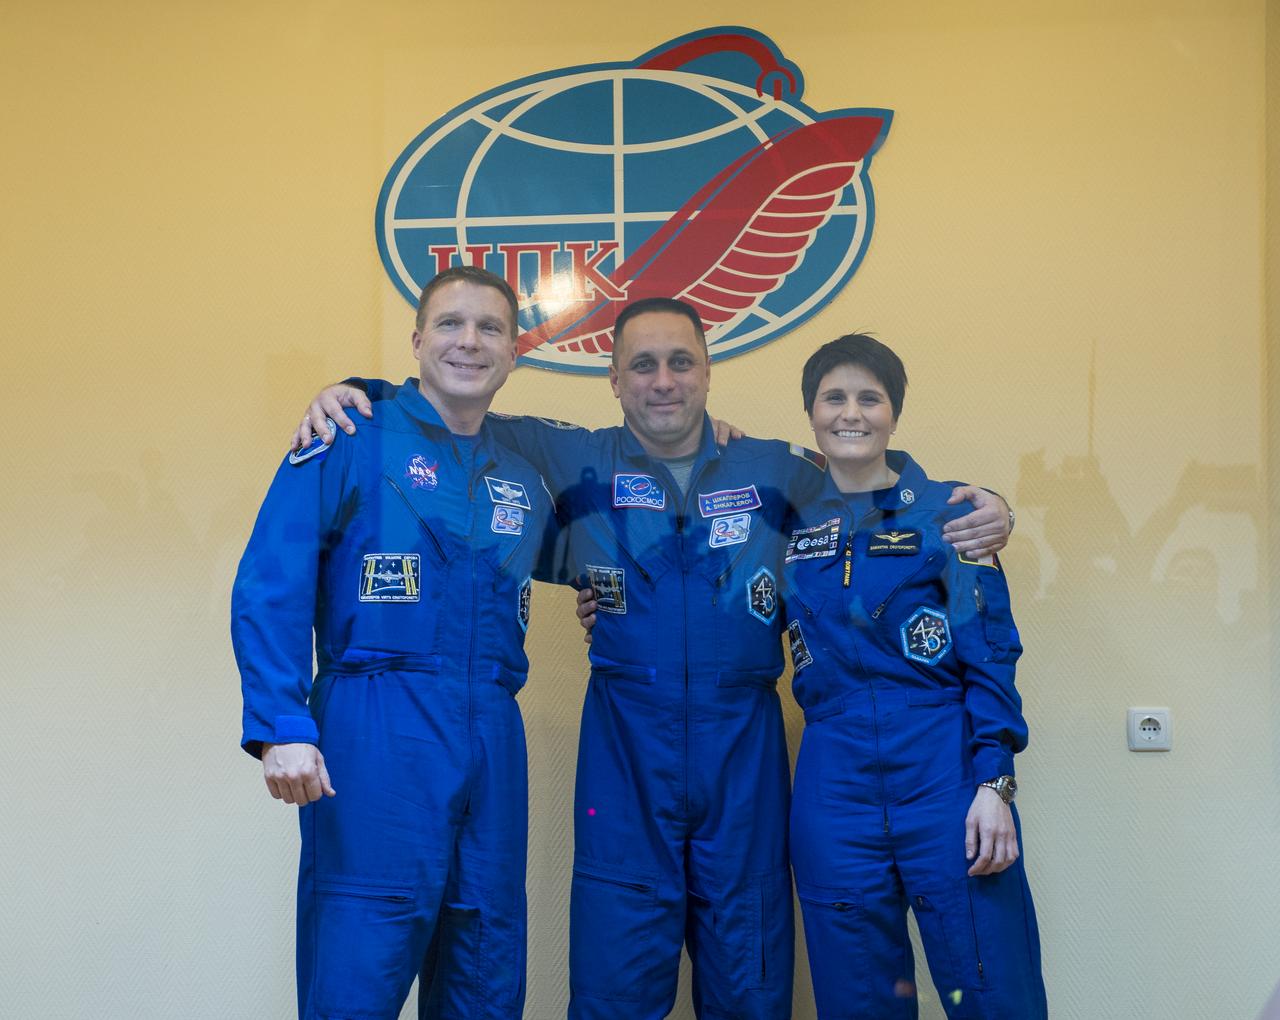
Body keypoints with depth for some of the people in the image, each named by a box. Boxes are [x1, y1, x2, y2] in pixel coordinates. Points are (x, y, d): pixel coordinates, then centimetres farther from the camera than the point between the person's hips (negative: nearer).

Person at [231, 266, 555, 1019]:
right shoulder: (353, 442, -2)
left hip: (493, 737, 6)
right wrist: (281, 727, -18)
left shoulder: (523, 478, 16)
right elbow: (269, 590, -9)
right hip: (376, 734, -6)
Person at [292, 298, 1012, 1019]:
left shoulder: (777, 471, 6)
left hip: (745, 745, 1)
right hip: (626, 750, -1)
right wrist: (350, 394, -6)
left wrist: (979, 517, 0)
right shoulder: (575, 462, 3)